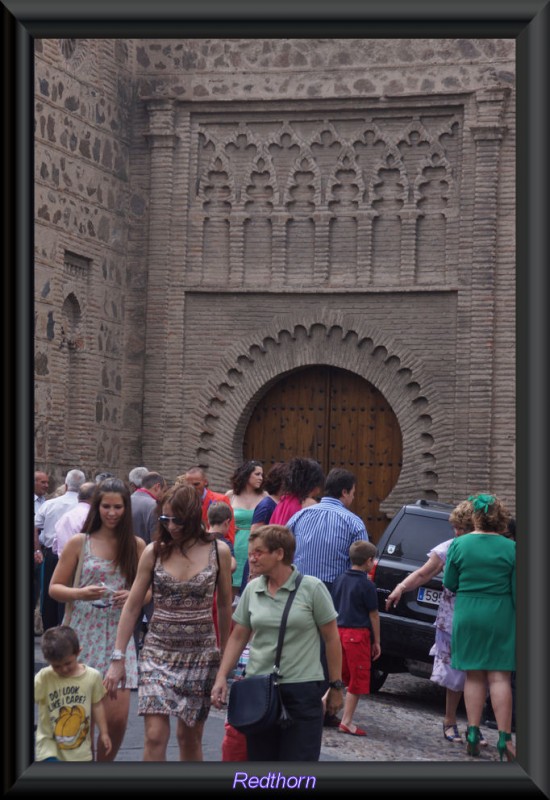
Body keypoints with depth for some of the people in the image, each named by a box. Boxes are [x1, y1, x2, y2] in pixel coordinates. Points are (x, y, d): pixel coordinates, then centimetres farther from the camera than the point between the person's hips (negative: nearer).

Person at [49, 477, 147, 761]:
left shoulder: (136, 545, 6)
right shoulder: (78, 543, 2)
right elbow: (54, 588, 5)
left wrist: (132, 596, -9)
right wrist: (81, 593, -14)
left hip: (119, 635, 1)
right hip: (83, 634, -1)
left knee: (117, 717, -6)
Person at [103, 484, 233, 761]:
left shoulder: (219, 551, -2)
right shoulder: (154, 551, -1)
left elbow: (225, 605, 9)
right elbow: (132, 606, 2)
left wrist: (225, 653, 12)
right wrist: (117, 658, -2)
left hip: (201, 652, 0)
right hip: (158, 651, 0)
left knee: (190, 736, 9)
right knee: (155, 735, -11)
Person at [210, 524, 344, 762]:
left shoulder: (312, 588, -6)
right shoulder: (252, 590, 6)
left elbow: (331, 638, -1)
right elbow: (238, 637, 12)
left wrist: (336, 686, -1)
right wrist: (221, 677, 4)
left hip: (302, 690, -4)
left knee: (299, 756, -2)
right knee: (260, 757, 8)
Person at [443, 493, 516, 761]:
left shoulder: (459, 545, -3)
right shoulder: (510, 548, -6)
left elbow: (449, 583, 3)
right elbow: (517, 591, -4)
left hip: (467, 616, 1)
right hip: (500, 617, -1)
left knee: (474, 677, 10)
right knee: (499, 677, 0)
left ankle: (473, 734, 9)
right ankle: (504, 739, -2)